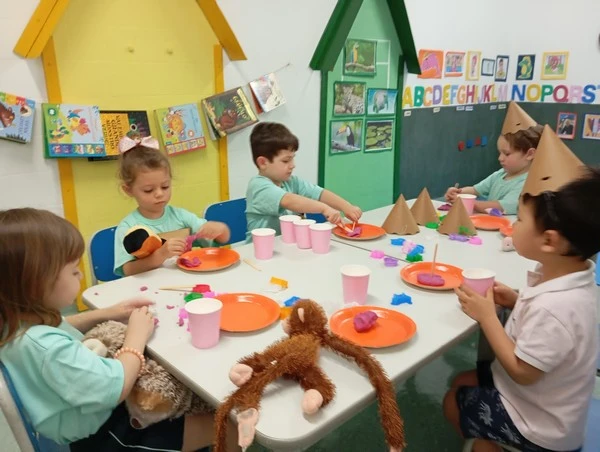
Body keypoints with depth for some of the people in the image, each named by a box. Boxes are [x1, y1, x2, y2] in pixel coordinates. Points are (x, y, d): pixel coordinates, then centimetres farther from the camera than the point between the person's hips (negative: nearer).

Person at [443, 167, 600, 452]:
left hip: (540, 424, -8)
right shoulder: (574, 278, -10)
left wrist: (487, 316, -22)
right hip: (543, 401, 8)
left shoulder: (553, 307, -38)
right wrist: (518, 301, -8)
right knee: (463, 382, 20)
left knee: (454, 401, 10)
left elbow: (523, 373, -26)